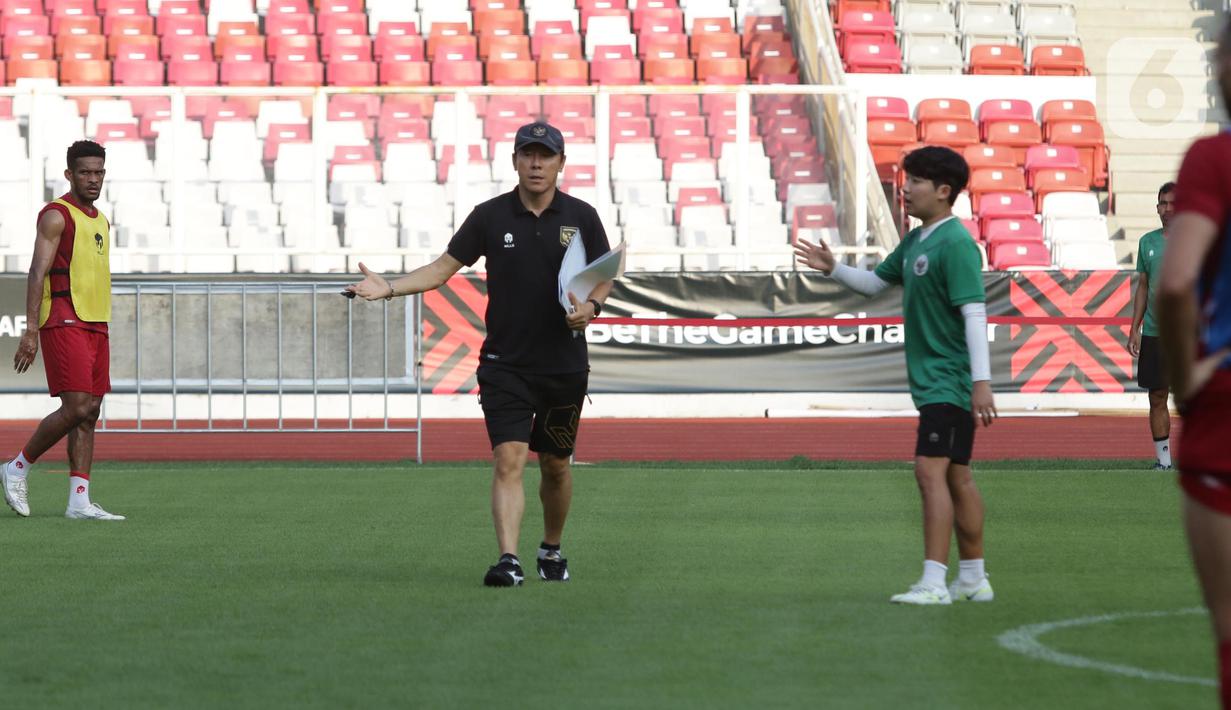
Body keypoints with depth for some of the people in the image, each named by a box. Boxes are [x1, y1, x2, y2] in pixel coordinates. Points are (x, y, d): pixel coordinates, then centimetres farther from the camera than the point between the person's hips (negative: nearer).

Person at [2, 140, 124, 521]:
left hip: (96, 326, 8)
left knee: (89, 413, 2)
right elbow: (38, 273, -14)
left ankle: (79, 500, 0)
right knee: (77, 408, -15)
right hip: (64, 322, -8)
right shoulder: (57, 215, -7)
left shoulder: (101, 221, 19)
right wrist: (31, 330, -21)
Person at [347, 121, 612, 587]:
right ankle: (508, 560, -22)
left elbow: (603, 277, 9)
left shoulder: (581, 217, 1)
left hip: (564, 367, 1)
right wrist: (389, 288, -10)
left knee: (555, 465, 12)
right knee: (509, 459, -15)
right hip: (505, 365, -1)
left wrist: (592, 305, -13)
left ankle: (552, 549, 34)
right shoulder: (490, 216, -1)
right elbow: (443, 268, 3)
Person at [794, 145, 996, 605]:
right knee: (956, 476, 13)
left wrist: (982, 381, -28)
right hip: (931, 379, 10)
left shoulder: (956, 244, -16)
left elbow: (974, 313, -22)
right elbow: (875, 282, 26)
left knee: (931, 470, -15)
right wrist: (833, 270, 7)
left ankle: (933, 582, -17)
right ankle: (973, 580, 19)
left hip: (949, 381, -10)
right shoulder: (914, 242, 13)